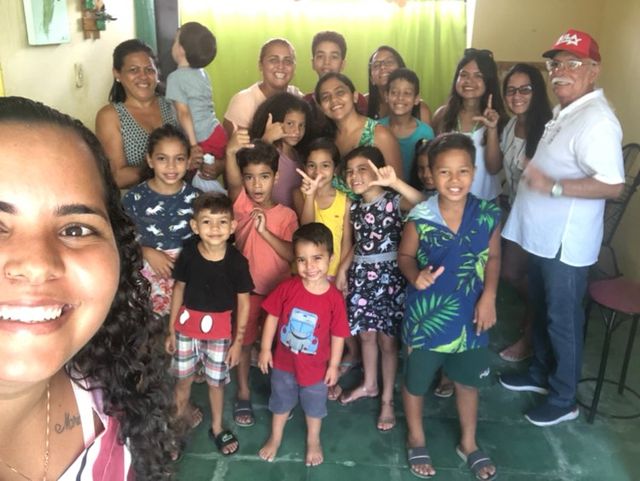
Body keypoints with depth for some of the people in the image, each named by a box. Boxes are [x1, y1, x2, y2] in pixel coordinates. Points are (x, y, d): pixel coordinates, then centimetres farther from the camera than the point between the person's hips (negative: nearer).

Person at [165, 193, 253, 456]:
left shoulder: (237, 261, -18)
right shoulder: (188, 254, -14)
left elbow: (243, 302, -8)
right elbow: (179, 290, -1)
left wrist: (238, 340, -5)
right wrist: (171, 330, 4)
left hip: (218, 328, -1)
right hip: (186, 325, 1)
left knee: (216, 382, 14)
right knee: (183, 377, 19)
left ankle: (217, 427, 39)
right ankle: (180, 412, 46)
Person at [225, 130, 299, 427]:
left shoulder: (286, 215, -7)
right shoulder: (241, 204, -10)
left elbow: (293, 255, -17)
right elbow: (232, 183, -33)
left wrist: (265, 230, -28)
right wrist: (230, 152, -53)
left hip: (278, 290, 1)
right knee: (244, 341, 14)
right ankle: (243, 394, 33)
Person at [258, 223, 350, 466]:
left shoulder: (334, 297, -23)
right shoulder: (287, 287, -20)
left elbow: (338, 335, -12)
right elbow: (272, 316, -8)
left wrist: (334, 365, -6)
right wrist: (265, 349, -5)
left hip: (315, 366, -1)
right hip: (284, 361, 1)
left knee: (314, 406, 24)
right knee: (280, 402, 25)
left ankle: (313, 441, 51)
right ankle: (275, 438, 51)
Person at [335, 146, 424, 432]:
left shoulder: (394, 201, -14)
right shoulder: (354, 206, 5)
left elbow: (424, 204, -36)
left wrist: (394, 182, -48)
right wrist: (342, 269, 5)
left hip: (389, 276, -5)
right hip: (361, 275, 6)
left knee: (387, 340, 5)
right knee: (365, 334, 17)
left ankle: (387, 399, 22)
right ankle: (369, 385, 39)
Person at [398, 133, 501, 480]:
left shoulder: (488, 215, -12)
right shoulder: (420, 217, -18)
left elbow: (493, 258, 1)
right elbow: (405, 255, -5)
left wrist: (489, 297, -10)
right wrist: (416, 277, -25)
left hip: (469, 314, 2)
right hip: (426, 315, -2)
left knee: (468, 383, 21)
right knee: (415, 382, 17)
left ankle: (468, 444, 46)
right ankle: (416, 440, 44)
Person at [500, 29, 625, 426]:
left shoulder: (596, 120, -20)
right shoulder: (564, 113, 12)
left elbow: (613, 185, -26)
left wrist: (553, 186, -31)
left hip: (566, 242, -9)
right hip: (542, 236, 10)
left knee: (563, 320, 4)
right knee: (542, 311, 22)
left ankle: (564, 399, 21)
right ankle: (542, 373, 41)